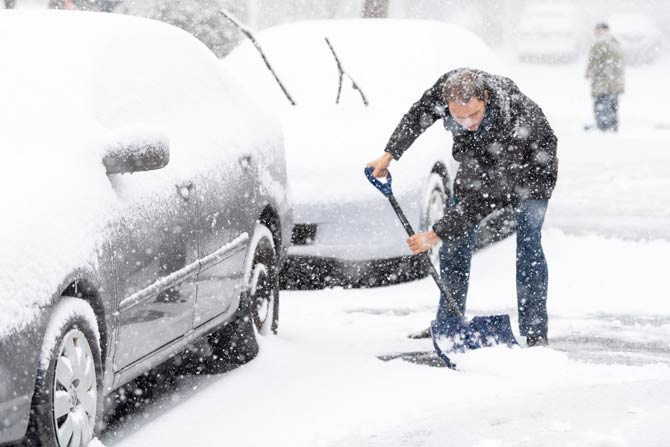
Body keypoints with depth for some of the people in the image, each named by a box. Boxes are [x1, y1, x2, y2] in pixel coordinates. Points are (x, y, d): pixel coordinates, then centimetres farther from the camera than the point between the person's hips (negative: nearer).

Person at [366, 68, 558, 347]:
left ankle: (535, 332, -13)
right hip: (477, 162, 6)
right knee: (455, 239, 3)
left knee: (528, 243, -17)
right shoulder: (448, 86, -30)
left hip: (529, 168, -6)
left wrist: (437, 234, -40)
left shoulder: (514, 124, -45)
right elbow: (418, 115, -4)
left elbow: (487, 195, -41)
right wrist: (389, 154, -7)